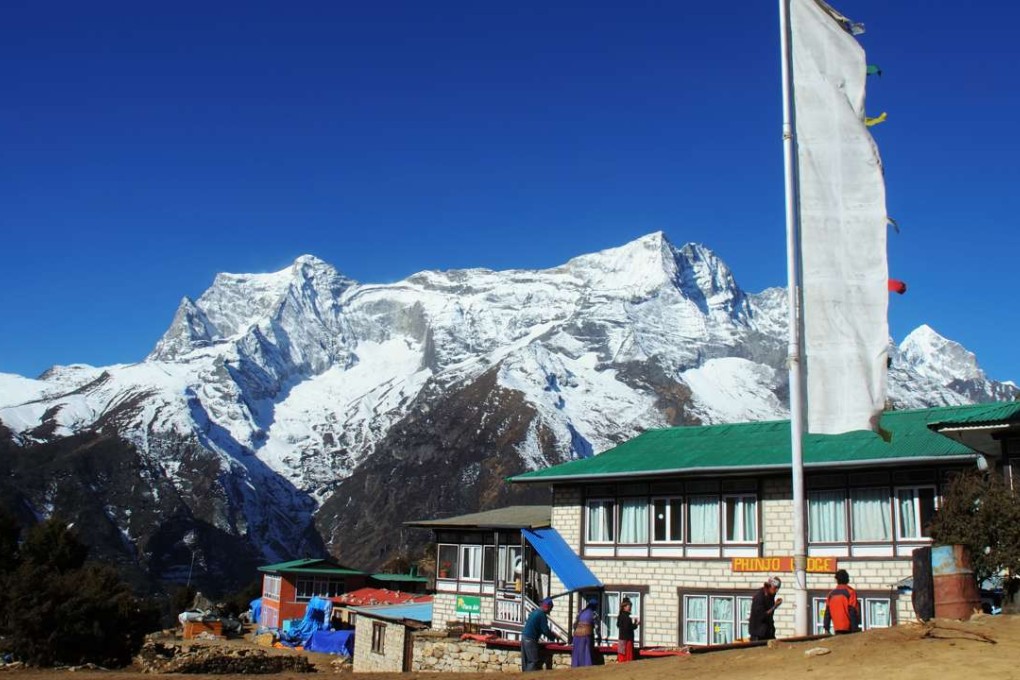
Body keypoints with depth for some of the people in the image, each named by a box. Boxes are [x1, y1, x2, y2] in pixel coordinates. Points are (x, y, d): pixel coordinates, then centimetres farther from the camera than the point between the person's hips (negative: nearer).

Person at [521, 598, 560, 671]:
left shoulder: (535, 612, 16)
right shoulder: (542, 615, -12)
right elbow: (545, 630, -12)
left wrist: (552, 634, 24)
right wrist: (555, 637, 3)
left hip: (524, 637, 9)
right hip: (530, 640, -9)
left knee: (525, 661, 12)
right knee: (533, 661, -5)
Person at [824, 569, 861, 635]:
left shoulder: (831, 593, 9)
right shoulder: (850, 592, -6)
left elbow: (827, 612, 7)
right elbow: (852, 612, -12)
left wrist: (826, 628, 10)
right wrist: (855, 629, -11)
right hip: (848, 629, -5)